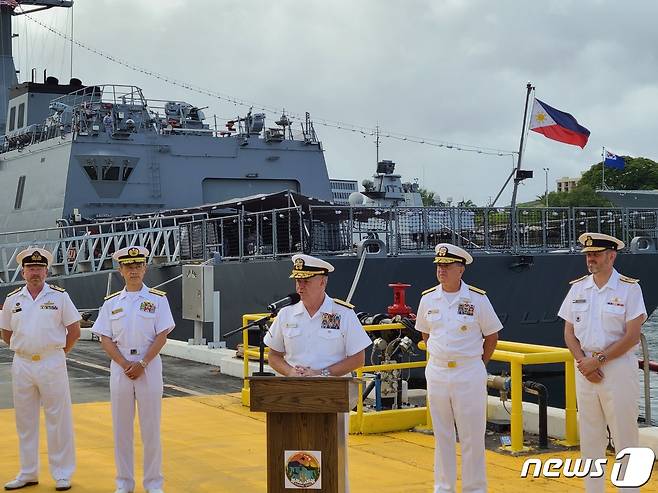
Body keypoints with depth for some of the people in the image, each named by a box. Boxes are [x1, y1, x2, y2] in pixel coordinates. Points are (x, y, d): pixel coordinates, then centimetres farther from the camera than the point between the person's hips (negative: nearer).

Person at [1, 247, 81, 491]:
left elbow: (74, 331, 1)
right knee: (25, 421, 11)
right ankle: (28, 473, 22)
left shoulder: (59, 296, -3)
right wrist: (23, 351, 8)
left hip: (52, 363, -3)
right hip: (22, 365, 3)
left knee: (58, 419, 1)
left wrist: (58, 352, 1)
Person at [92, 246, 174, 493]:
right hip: (120, 367, 2)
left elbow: (162, 336, -4)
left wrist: (142, 364, -13)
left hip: (149, 366, -2)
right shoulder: (111, 302, 6)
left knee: (151, 426, 1)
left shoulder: (157, 299, 0)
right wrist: (125, 364, -10)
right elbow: (105, 339, 3)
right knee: (121, 426, 6)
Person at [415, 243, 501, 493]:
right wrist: (439, 357, 11)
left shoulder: (477, 299, -6)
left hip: (469, 374, -3)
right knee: (441, 435, 11)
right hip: (436, 373, 3)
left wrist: (478, 365, 4)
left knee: (472, 436, 1)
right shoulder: (428, 298, 3)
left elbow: (491, 336, 3)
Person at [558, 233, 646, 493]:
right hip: (585, 366, 5)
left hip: (618, 366, -4)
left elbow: (632, 336, -10)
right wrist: (584, 362, -6)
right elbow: (569, 332, 9)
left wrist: (599, 360, -13)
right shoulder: (577, 288, 8)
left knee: (625, 437, -2)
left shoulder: (629, 288, -6)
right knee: (589, 437, 9)